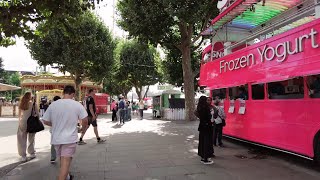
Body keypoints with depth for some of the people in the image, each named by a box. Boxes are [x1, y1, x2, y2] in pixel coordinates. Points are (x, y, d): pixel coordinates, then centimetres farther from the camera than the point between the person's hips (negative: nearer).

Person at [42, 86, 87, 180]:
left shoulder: (53, 104, -3)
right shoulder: (77, 105, -10)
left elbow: (45, 121, 2)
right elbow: (85, 119, -10)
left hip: (56, 138, 4)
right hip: (70, 138, -4)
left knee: (63, 160, 23)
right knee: (66, 161, -2)